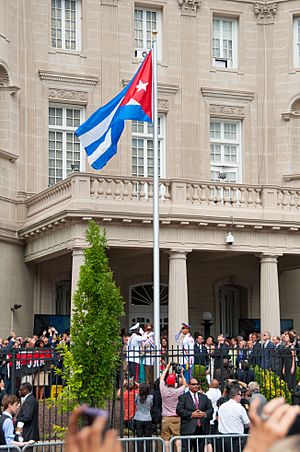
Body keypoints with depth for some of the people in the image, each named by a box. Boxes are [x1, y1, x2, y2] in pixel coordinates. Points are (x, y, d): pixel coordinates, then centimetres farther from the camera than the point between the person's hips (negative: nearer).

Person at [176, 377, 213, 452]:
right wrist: (191, 414, -16)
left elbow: (210, 409, 14)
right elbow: (179, 410, -8)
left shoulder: (204, 397, 18)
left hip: (202, 429, 5)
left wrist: (205, 414, -7)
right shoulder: (183, 397, 2)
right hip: (188, 429, -5)